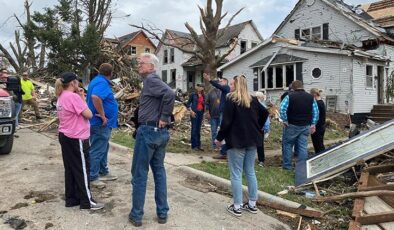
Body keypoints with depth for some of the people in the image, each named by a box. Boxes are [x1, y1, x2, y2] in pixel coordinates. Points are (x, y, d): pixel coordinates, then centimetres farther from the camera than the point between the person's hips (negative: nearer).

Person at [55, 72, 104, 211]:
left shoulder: (61, 97, 11)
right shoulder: (73, 96, -18)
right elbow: (88, 114, -17)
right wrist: (82, 98, -9)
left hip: (65, 136, 10)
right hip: (77, 138, -9)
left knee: (70, 168, 16)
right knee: (82, 169, 0)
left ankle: (71, 198, 25)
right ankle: (87, 201, 9)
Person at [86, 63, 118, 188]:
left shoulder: (98, 81, 14)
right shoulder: (102, 83, -19)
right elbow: (95, 97, -37)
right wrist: (102, 115, -28)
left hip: (101, 123, 11)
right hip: (100, 124, -11)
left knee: (103, 149, 19)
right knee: (97, 151, -2)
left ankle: (103, 173, 31)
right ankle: (92, 177, 8)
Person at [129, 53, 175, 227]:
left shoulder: (150, 79, -11)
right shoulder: (154, 81, 17)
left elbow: (170, 94, -27)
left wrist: (164, 117, -19)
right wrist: (165, 118, 6)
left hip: (148, 131, -9)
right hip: (161, 132, 9)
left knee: (139, 174, 3)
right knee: (159, 171, 14)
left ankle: (136, 215, 15)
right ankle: (162, 213, 22)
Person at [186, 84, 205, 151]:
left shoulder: (203, 96, 10)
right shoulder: (193, 94, -3)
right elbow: (188, 104, -1)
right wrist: (191, 111, -11)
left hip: (201, 113, 5)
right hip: (194, 113, -5)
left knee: (198, 130, 9)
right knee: (194, 129, -4)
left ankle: (198, 145, 15)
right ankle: (194, 145, 1)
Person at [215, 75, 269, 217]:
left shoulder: (231, 100, -10)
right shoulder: (252, 100, 10)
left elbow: (226, 122, -16)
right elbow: (265, 113, 17)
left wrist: (219, 138, -4)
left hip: (236, 141, -6)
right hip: (252, 140, 7)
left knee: (236, 174, 1)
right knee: (250, 172, 14)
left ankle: (237, 207, 7)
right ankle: (252, 204, 21)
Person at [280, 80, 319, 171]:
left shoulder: (289, 96, -8)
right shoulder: (311, 97, 6)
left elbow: (282, 109, -15)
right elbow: (316, 112, 6)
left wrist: (285, 121, -6)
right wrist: (313, 124, 8)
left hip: (292, 125, -3)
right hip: (305, 126, 4)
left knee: (287, 144, 9)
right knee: (303, 146, 7)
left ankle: (287, 165, 14)